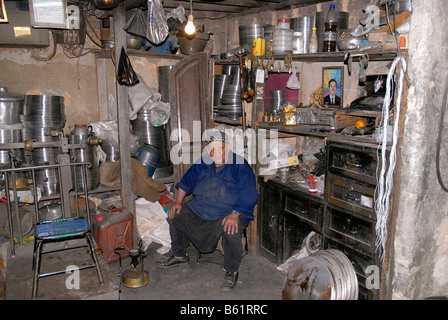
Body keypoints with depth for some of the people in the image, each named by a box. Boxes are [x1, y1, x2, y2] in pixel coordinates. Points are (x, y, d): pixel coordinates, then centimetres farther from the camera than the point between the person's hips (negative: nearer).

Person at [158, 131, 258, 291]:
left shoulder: (240, 166, -12)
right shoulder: (202, 164, 4)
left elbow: (249, 195, -18)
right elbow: (186, 182, 16)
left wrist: (235, 214, -30)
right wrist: (178, 202, 3)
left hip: (230, 212, -5)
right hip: (199, 208, 6)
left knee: (231, 231, -33)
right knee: (175, 215, 2)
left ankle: (231, 271, -6)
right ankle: (179, 254, 26)